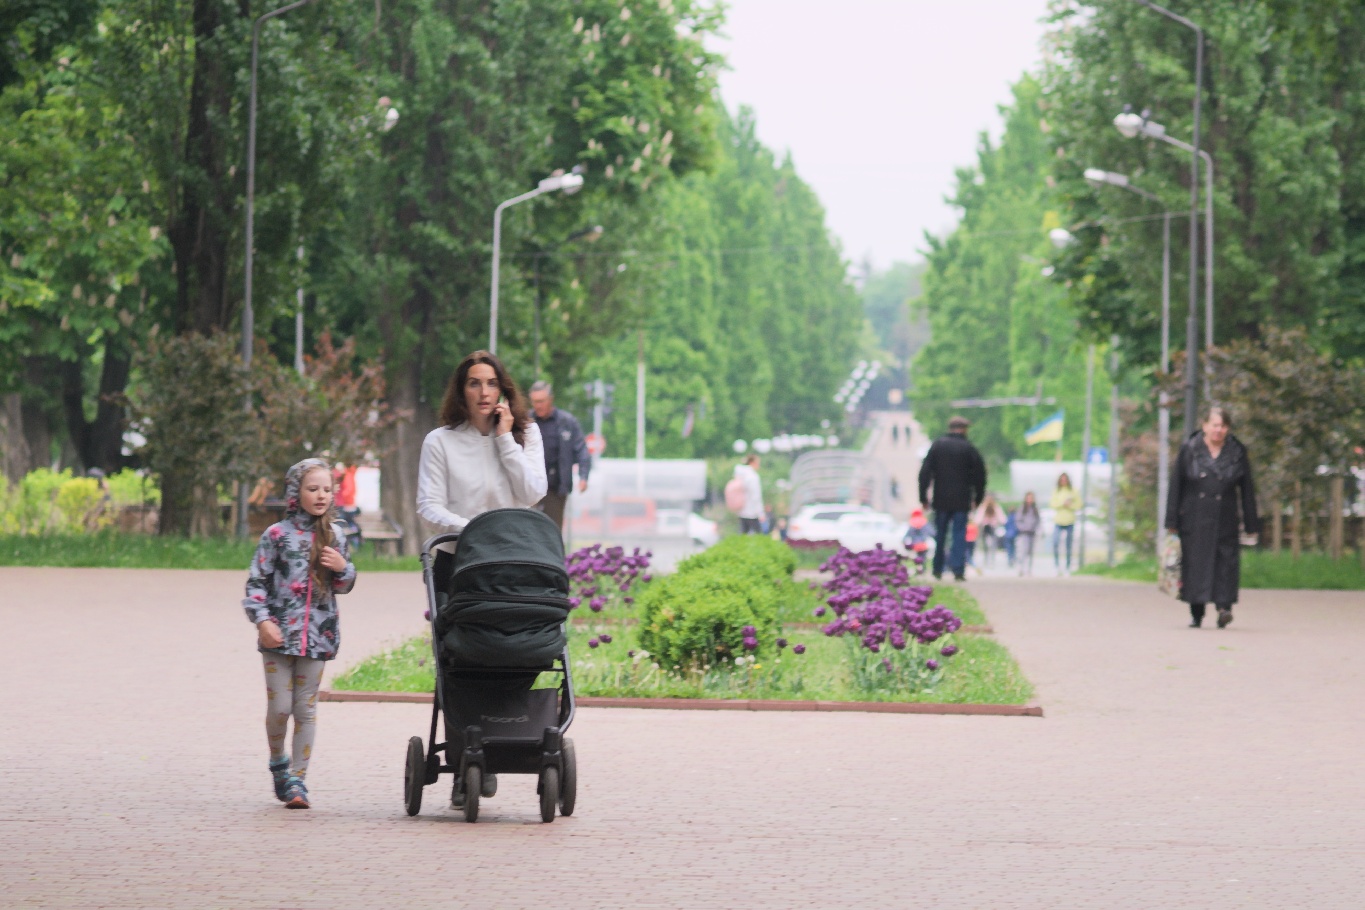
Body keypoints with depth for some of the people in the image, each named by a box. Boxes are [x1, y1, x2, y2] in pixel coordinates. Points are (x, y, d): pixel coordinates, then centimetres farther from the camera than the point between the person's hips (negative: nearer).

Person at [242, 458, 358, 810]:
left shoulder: (334, 536, 9)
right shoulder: (277, 535, -1)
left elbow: (344, 586, 18)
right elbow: (256, 581, -1)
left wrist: (343, 568, -4)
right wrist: (262, 620, -13)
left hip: (317, 635, 2)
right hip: (279, 635, -2)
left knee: (306, 708, 3)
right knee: (279, 706, -2)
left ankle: (297, 778, 8)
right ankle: (279, 764, 22)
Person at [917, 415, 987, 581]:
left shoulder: (937, 445, 2)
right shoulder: (970, 449, -2)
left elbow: (925, 472, 0)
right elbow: (980, 475, 2)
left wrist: (923, 496, 4)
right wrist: (978, 499, 12)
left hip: (941, 499, 2)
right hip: (962, 500, -2)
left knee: (940, 534, 11)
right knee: (959, 535, 0)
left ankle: (937, 569, 15)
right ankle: (958, 569, -10)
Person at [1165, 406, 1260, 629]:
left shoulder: (1237, 453, 5)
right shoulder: (1189, 450, 2)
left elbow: (1247, 491, 8)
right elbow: (1176, 486, 2)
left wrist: (1251, 525, 5)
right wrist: (1172, 521, -3)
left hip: (1224, 521, 0)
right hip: (1194, 520, 0)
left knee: (1226, 562, -14)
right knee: (1194, 564, -1)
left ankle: (1224, 606, -23)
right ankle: (1196, 614, 7)